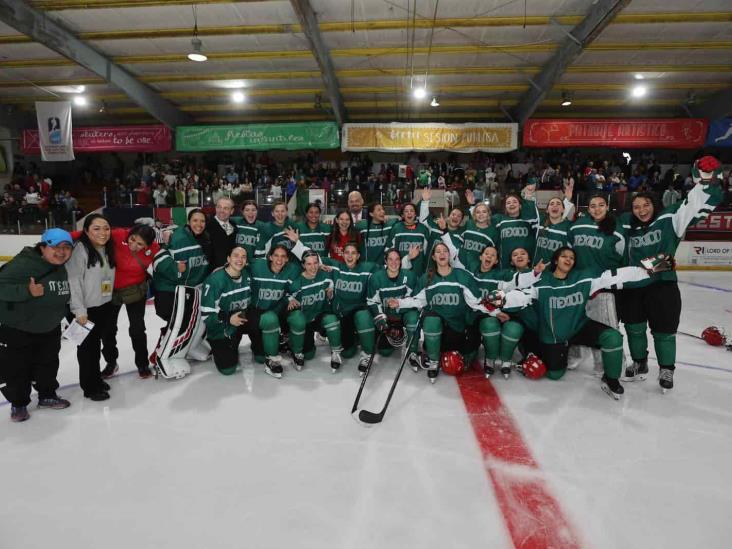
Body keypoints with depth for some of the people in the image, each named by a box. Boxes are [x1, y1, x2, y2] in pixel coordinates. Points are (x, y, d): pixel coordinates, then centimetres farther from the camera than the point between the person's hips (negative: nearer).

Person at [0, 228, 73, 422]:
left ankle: (47, 395, 39)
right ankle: (18, 403, 27)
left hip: (49, 329, 7)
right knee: (16, 369, 6)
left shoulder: (65, 269, -1)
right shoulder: (22, 264, -25)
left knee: (48, 364, 20)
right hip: (17, 330, -6)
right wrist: (28, 291, -40)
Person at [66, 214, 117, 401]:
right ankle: (90, 387, 18)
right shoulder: (80, 249, -16)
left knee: (96, 344, 20)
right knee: (87, 347, 5)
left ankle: (96, 378, 35)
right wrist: (79, 310, -21)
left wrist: (110, 301, 12)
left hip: (105, 307, 7)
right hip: (86, 309, -7)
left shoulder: (108, 250, 7)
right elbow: (73, 280, -20)